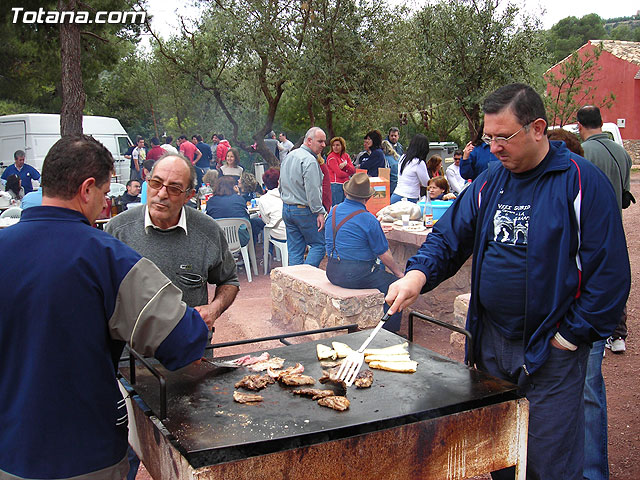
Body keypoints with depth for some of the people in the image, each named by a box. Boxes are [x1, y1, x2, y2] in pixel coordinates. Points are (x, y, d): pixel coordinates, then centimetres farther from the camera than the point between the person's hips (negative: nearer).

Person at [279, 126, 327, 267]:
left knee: (294, 249, 11)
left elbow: (281, 185, 20)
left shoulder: (289, 156, 12)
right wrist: (319, 212, -18)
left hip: (286, 208, 9)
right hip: (304, 211, -8)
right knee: (319, 244, 1)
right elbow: (313, 191, -22)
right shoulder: (309, 161, -17)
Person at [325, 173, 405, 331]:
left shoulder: (333, 211, 5)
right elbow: (384, 255, -10)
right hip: (355, 275, -8)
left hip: (333, 273, 8)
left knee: (379, 271, 28)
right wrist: (399, 272, 7)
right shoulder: (369, 220, -16)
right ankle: (388, 332, 4)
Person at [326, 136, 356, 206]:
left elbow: (353, 170, 3)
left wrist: (345, 164, -14)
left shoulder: (346, 156, 11)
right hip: (336, 186, -7)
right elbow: (339, 174, -14)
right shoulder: (331, 157, -9)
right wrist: (348, 174, 3)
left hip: (345, 185, 7)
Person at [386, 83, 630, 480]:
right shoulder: (490, 181, 6)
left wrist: (572, 335, -12)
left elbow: (610, 272, -13)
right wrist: (418, 274, -13)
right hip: (492, 341, 6)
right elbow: (449, 238, 7)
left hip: (551, 350, -5)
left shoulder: (583, 182, -12)